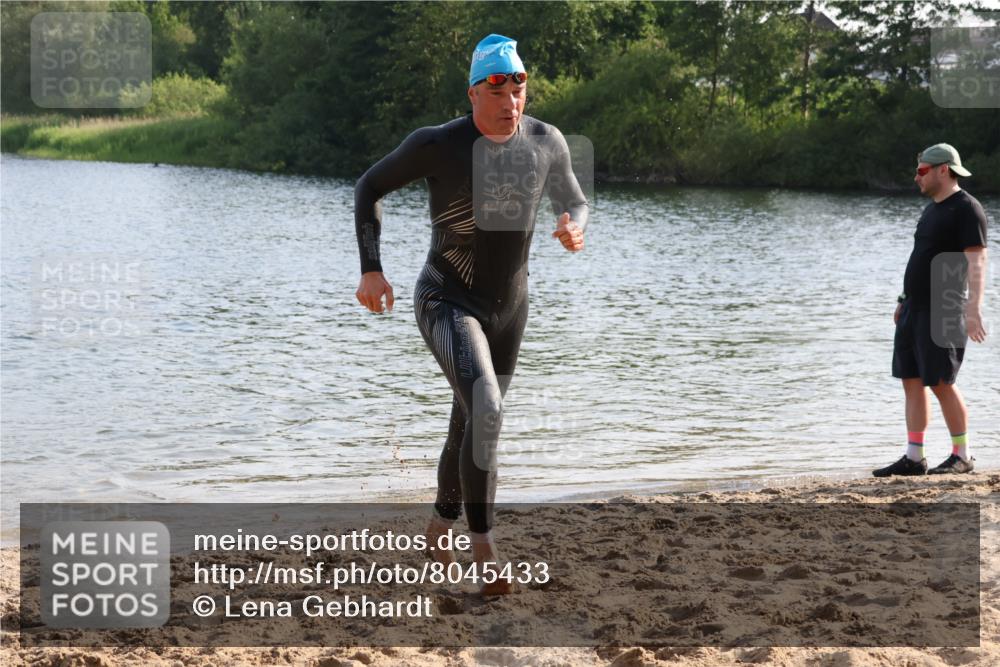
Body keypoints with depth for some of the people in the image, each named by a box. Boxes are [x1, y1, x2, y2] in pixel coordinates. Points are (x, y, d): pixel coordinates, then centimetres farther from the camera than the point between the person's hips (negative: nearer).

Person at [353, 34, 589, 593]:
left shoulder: (547, 142, -7)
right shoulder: (438, 144, -18)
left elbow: (575, 202, 9)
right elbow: (370, 188, -4)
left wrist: (575, 228, -16)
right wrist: (372, 269, -11)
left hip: (510, 307, 5)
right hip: (447, 302, -5)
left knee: (471, 427, 18)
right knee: (486, 412, -27)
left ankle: (439, 528, 42)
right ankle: (484, 548, -17)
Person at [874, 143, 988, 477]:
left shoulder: (967, 209, -11)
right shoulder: (932, 209, 17)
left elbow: (977, 261, -20)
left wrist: (973, 308, -29)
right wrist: (905, 301, 23)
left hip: (942, 311, -9)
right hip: (916, 309, 9)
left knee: (940, 382, -9)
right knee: (912, 381, 6)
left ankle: (962, 456, 2)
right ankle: (913, 459, 9)